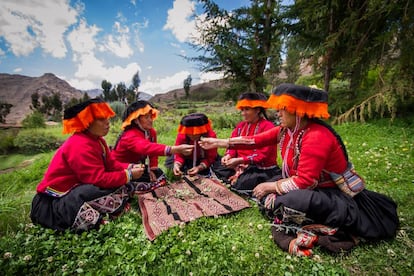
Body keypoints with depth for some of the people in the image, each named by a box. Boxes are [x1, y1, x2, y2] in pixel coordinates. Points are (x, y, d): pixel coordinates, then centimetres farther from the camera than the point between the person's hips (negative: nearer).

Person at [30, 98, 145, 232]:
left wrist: (130, 168, -11)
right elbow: (99, 179, -29)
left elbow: (111, 164, 4)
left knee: (123, 186, -3)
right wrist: (129, 175, -23)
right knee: (120, 190, -27)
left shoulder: (96, 139, 5)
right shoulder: (80, 146, -25)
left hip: (76, 189, 10)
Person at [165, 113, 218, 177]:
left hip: (204, 160, -1)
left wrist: (199, 168, -43)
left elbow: (210, 157, -27)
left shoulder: (211, 135, -30)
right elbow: (179, 155, -20)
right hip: (188, 160, 1)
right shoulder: (181, 135, -26)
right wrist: (176, 165, -42)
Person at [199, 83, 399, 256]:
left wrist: (272, 186, -17)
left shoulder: (317, 137, -27)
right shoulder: (288, 129, -3)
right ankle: (310, 225, -3)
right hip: (312, 190, 9)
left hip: (336, 197, -9)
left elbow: (305, 181, -29)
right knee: (264, 194, 4)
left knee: (288, 202, -35)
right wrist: (221, 142, -2)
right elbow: (258, 140, -1)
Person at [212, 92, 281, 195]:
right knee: (216, 170, -7)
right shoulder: (240, 125, 9)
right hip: (241, 165, 7)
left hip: (262, 169, -6)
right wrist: (228, 155, -16)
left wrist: (239, 160, -26)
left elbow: (263, 155, -20)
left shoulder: (268, 126, -13)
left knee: (242, 184, -29)